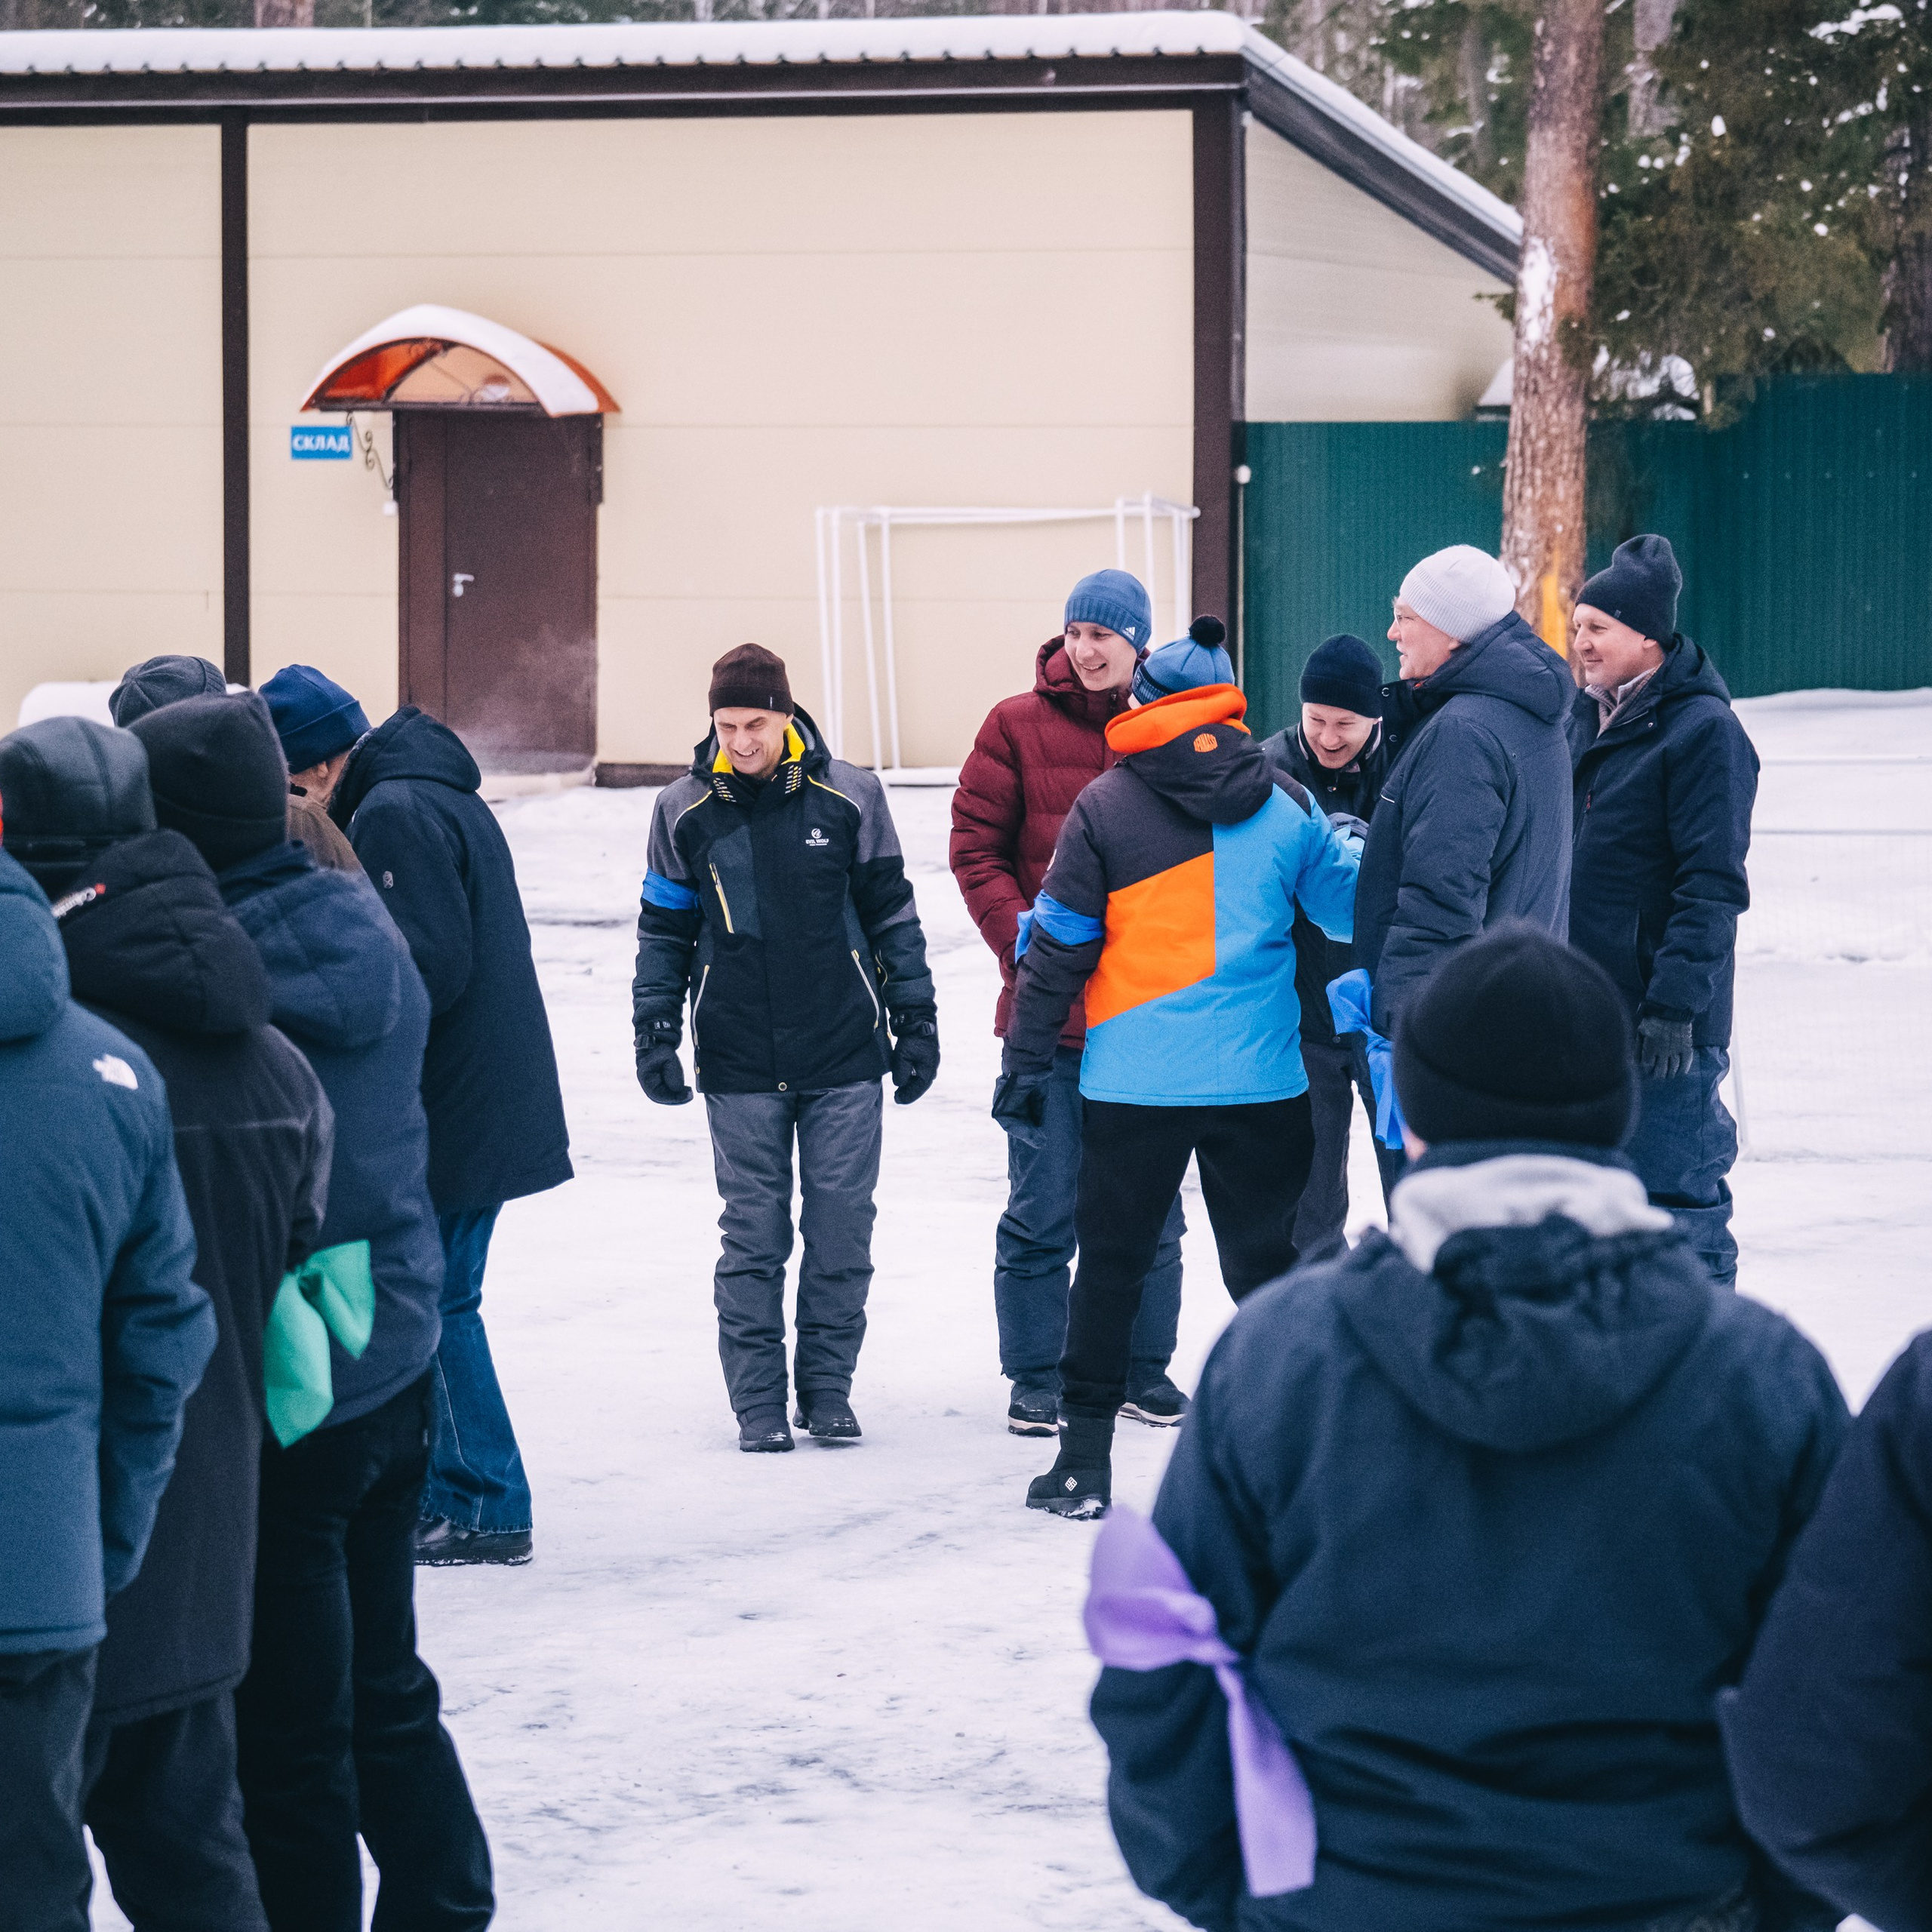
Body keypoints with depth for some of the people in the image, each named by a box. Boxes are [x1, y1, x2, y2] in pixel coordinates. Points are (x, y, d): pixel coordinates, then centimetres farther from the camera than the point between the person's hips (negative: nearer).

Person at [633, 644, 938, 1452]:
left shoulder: (848, 797, -1)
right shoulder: (685, 810, 1)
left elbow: (891, 912, 8)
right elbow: (665, 930, 11)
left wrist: (917, 1020, 8)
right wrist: (655, 1034, 5)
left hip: (844, 1055, 0)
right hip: (738, 1065, 0)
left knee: (841, 1226, 2)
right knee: (753, 1234, 1)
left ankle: (828, 1385, 14)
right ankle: (758, 1400, 8)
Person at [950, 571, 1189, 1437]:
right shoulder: (1018, 726, -2)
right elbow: (976, 846, -1)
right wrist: (1026, 945, -11)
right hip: (1049, 1008, -2)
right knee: (1041, 1209, 2)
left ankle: (1143, 1367, 22)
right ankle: (1035, 1378, 13)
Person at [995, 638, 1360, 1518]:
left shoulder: (1104, 807, -4)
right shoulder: (1282, 802, 0)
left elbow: (1057, 948, -1)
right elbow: (1352, 901, 10)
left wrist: (1024, 1064, 5)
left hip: (1134, 1079, -1)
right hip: (1261, 1080, 1)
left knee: (1109, 1262, 9)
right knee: (1264, 1262, 11)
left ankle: (1086, 1456, 9)